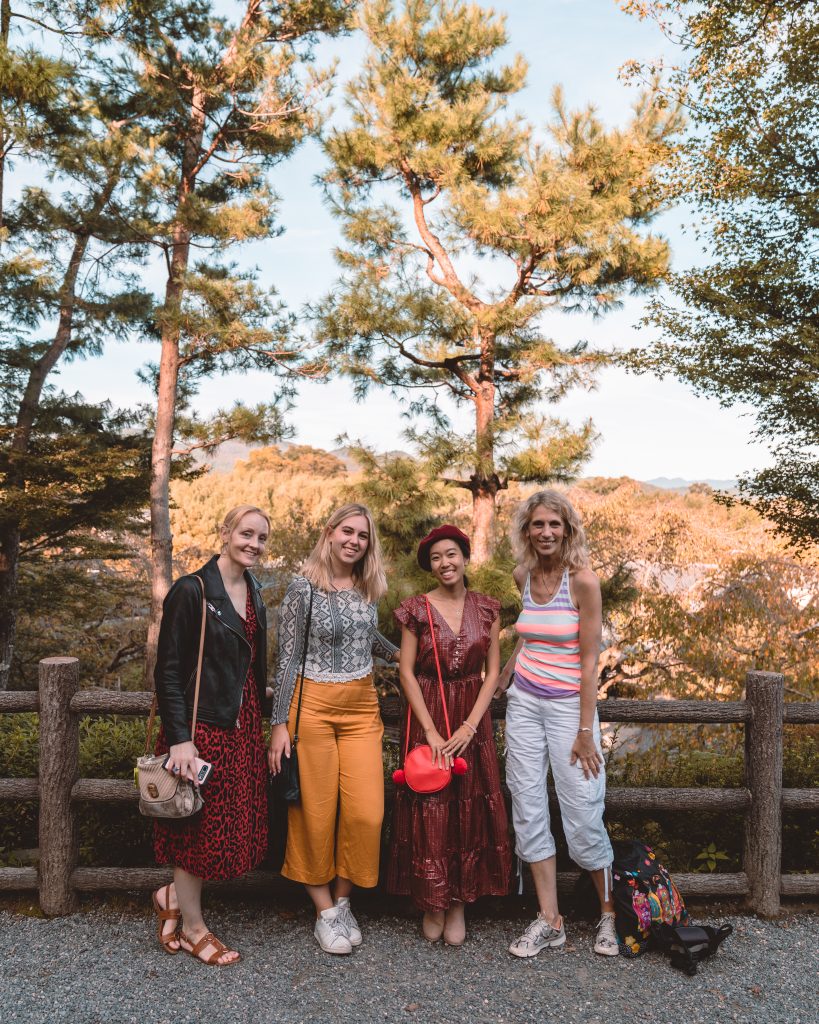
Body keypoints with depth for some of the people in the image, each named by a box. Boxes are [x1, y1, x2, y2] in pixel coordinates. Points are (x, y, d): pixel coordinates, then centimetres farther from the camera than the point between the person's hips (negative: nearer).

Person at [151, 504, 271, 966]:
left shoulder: (253, 592, 8)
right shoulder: (191, 591, -14)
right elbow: (168, 670, -14)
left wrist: (259, 720, 13)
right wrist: (179, 738, -18)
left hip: (243, 723, 7)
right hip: (202, 724, -7)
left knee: (237, 821, 12)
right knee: (202, 824, 5)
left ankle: (174, 894, 35)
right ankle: (192, 926, 27)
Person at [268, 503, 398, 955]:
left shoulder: (368, 589, 6)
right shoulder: (303, 588, -9)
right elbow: (287, 658, -7)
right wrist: (280, 724, -8)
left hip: (362, 706, 5)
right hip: (314, 705, -4)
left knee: (366, 811, 0)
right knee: (316, 811, 4)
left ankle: (343, 901, 21)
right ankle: (324, 911, 22)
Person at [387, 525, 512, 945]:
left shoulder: (486, 609, 2)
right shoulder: (417, 609, -4)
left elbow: (492, 672, 1)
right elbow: (406, 672, -5)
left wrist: (470, 726, -9)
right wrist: (431, 731, -11)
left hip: (472, 720, 2)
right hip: (427, 717, -2)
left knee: (471, 811, 6)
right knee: (428, 812, 2)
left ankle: (459, 903, 22)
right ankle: (432, 904, 21)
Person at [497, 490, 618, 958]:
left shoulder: (582, 580, -13)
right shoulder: (524, 576, 3)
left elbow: (590, 660, -12)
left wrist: (585, 731, -13)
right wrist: (502, 677, 19)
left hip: (569, 704, -5)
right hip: (524, 702, 5)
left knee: (584, 814, -1)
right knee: (528, 809, 6)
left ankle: (610, 914, 23)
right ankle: (550, 921, 19)